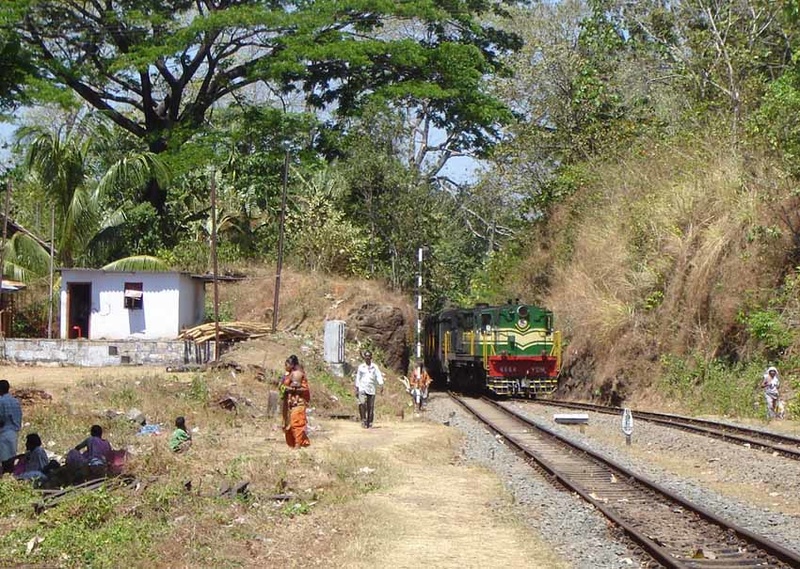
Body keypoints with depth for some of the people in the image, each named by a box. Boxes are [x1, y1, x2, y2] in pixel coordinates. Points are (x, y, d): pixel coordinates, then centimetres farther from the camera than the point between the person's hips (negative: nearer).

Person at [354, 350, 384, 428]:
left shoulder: (375, 367, 9)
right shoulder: (361, 367, 11)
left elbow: (379, 376, -2)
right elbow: (357, 379, 15)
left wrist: (381, 386, -17)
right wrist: (356, 389, 11)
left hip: (372, 389, 1)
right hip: (362, 388, -1)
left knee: (371, 407, 0)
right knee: (362, 403, -22)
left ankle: (369, 424, 8)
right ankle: (363, 420, -10)